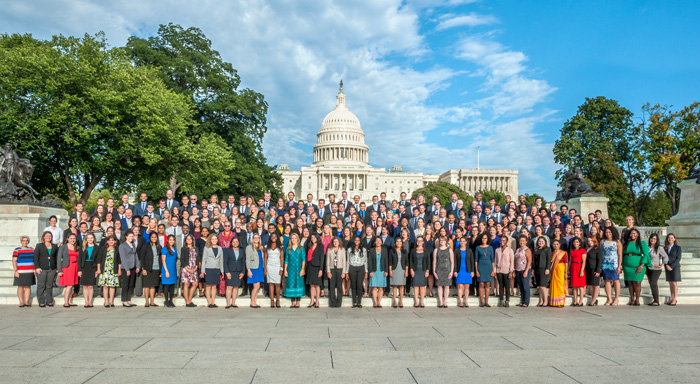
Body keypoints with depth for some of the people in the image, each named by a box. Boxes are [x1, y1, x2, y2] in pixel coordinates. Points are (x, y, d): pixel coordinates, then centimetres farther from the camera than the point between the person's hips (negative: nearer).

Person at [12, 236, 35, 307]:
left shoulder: (32, 249, 11)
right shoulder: (17, 250, 0)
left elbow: (35, 260, 14)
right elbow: (14, 261, -5)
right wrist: (15, 271, -13)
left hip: (30, 272, 3)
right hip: (20, 272, -3)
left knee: (28, 286, 3)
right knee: (20, 287, -2)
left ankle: (26, 301, 7)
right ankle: (21, 302, 3)